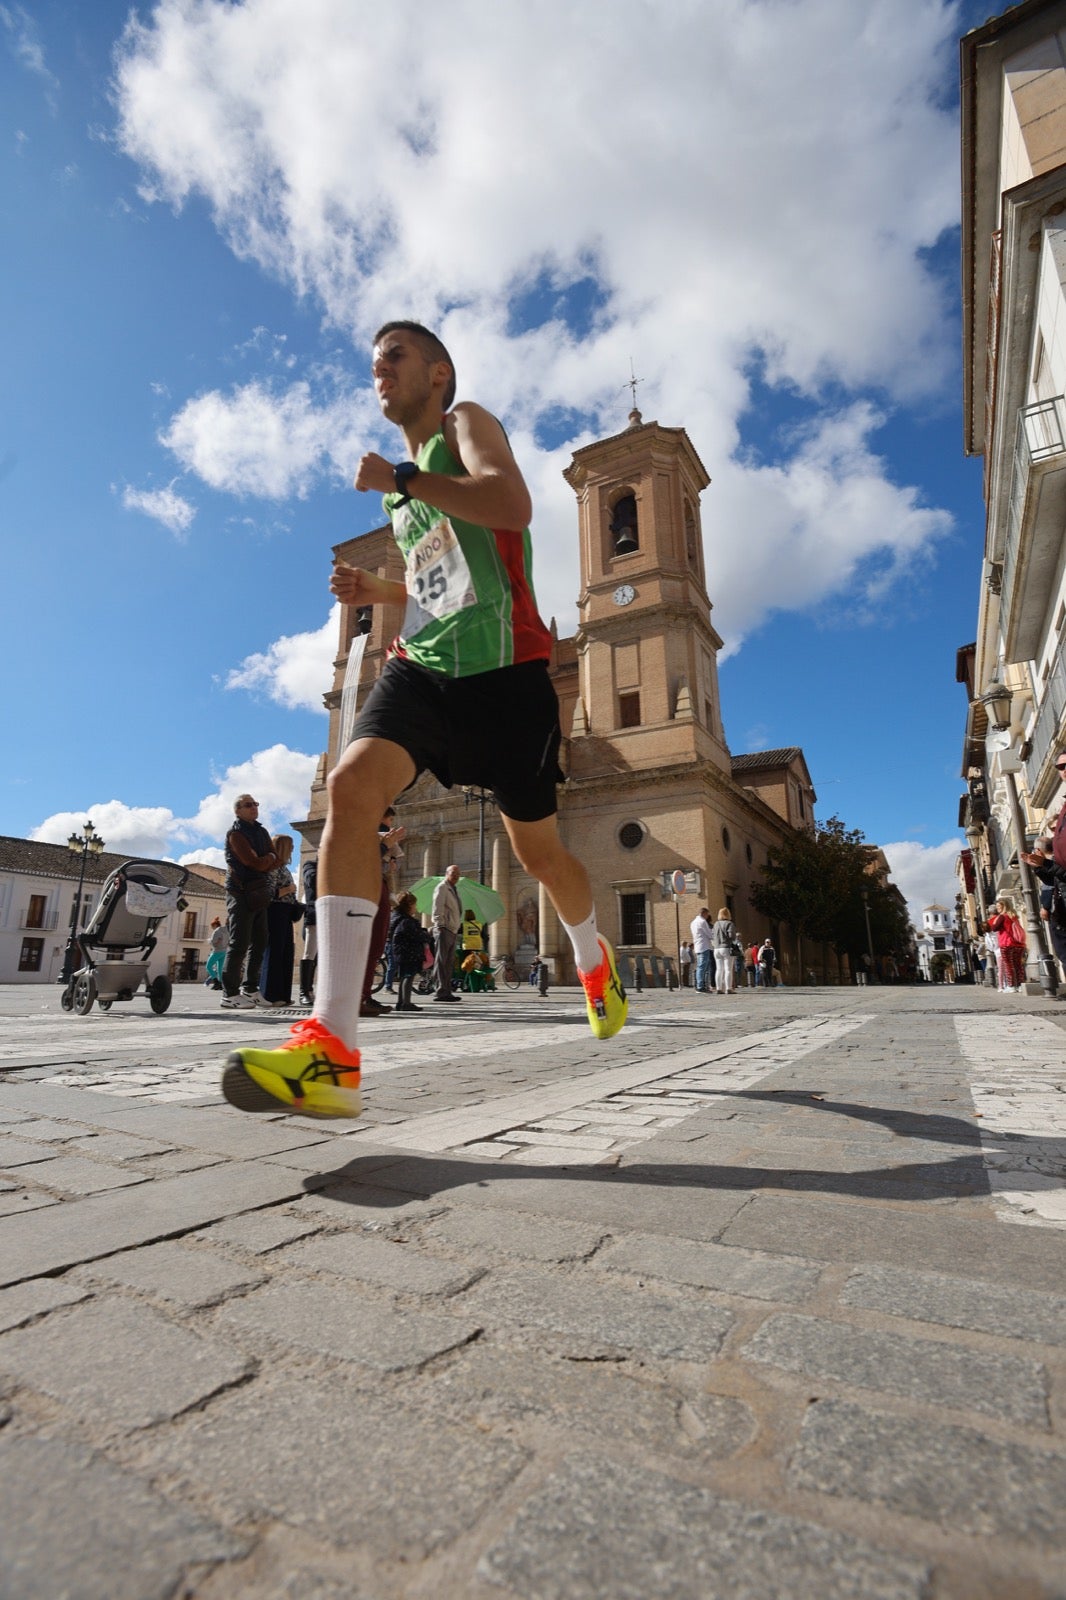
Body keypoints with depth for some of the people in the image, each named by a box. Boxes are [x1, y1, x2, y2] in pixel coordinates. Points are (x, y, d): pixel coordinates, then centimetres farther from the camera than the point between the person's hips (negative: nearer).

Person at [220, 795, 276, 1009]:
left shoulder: (261, 832, 16)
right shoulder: (235, 834, -7)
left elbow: (274, 863, 8)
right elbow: (256, 863, -17)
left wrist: (262, 862, -10)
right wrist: (269, 857, 1)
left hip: (259, 893, 8)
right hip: (241, 894, -8)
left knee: (259, 943, 8)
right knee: (239, 944, -9)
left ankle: (250, 989, 17)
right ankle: (230, 993, -5)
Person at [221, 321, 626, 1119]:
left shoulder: (466, 423, 5)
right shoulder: (408, 486, 25)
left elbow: (513, 505, -17)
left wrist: (402, 479, -13)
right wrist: (377, 589, 15)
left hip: (504, 671, -5)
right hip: (422, 665, 5)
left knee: (539, 851, 4)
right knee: (351, 785, -24)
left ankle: (595, 958, 37)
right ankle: (331, 1049, -27)